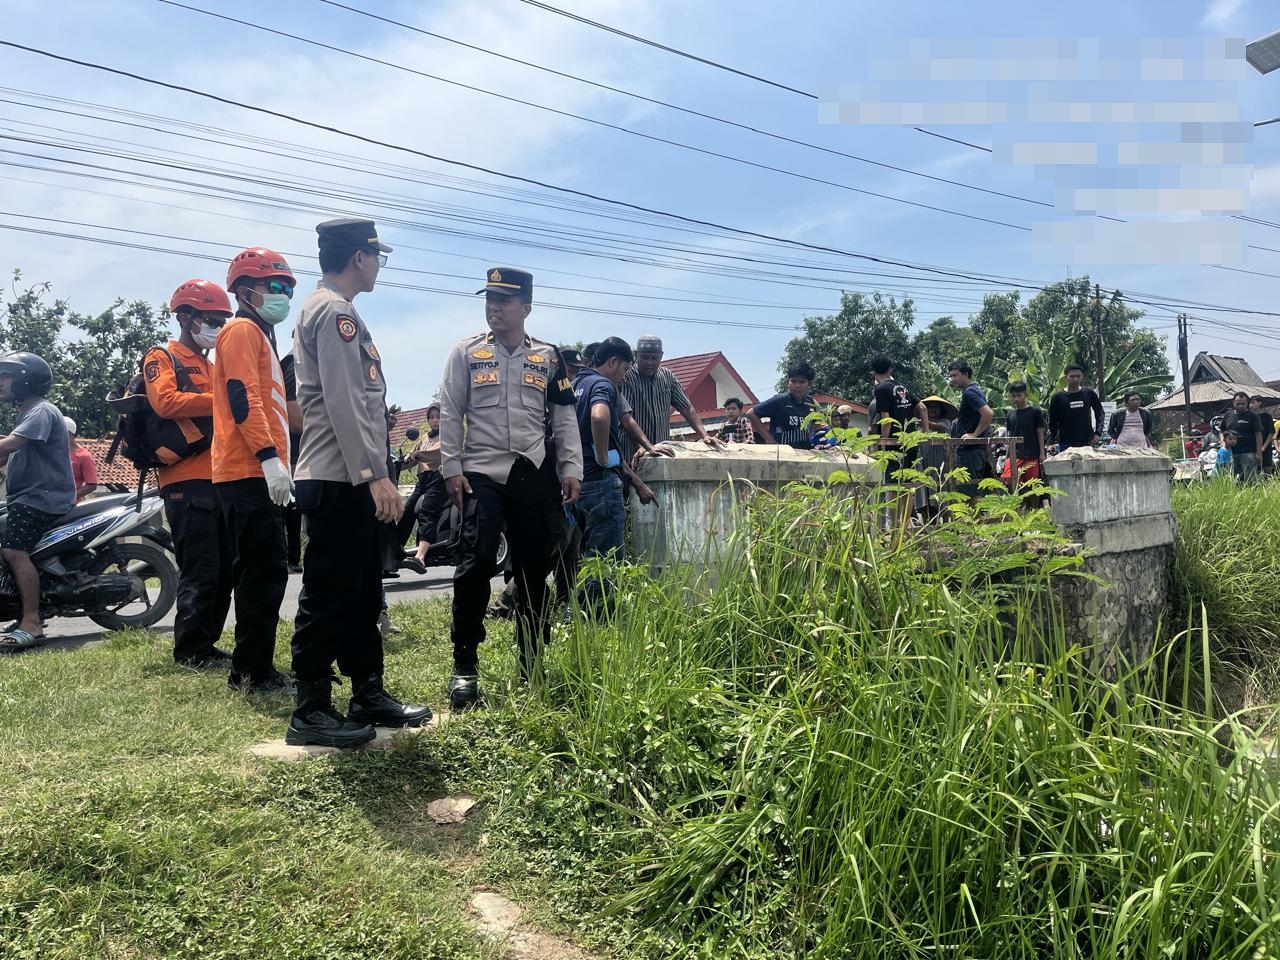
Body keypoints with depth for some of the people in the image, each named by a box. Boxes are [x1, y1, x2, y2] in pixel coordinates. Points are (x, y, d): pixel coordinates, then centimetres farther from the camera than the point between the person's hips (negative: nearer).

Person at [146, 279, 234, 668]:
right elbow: (165, 401, -16)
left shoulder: (213, 367, 26)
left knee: (224, 570, 10)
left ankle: (206, 644, 18)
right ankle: (190, 650, -1)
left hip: (221, 479, 8)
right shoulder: (162, 357, 3)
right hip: (188, 480, -8)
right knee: (200, 570, -9)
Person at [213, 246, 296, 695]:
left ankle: (253, 668, 18)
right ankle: (253, 671, -5)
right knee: (266, 570, -10)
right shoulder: (242, 330, -4)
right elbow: (243, 398, -17)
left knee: (264, 571, 11)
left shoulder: (261, 336, 26)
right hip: (249, 473, -10)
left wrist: (279, 464, 23)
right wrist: (270, 458, -24)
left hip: (256, 474, 10)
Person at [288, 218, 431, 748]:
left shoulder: (330, 311, 22)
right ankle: (311, 713, 3)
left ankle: (369, 695, 23)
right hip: (339, 480, -11)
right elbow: (343, 405, -19)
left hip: (351, 482, 11)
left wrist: (375, 474, 21)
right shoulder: (334, 312, -10)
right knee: (329, 596, -5)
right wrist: (376, 475, -21)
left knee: (362, 593, 14)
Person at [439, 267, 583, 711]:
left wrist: (571, 468, 2)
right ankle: (464, 666, -5)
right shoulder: (466, 353, 6)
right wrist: (451, 468, -4)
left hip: (532, 475, 2)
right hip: (481, 473, -2)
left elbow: (565, 417, 10)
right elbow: (450, 414, 4)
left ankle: (532, 665, 19)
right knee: (476, 561, -15)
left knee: (533, 569, 7)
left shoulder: (548, 357, 10)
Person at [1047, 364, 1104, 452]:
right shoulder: (1057, 397, -1)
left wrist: (1098, 433, 8)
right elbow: (1052, 422, 4)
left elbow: (1099, 412, 16)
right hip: (1066, 445, -2)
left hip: (1087, 443, 2)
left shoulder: (1089, 393, 4)